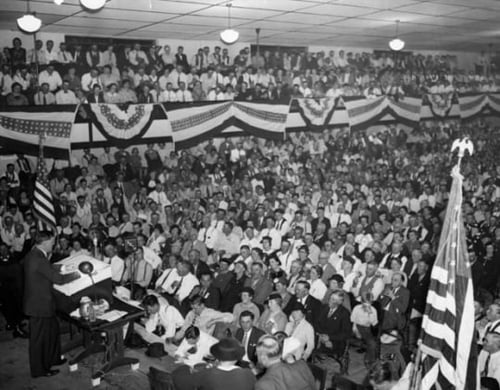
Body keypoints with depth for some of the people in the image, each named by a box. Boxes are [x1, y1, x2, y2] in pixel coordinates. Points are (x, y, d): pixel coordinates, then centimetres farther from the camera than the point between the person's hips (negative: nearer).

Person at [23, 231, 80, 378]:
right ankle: (39, 370, 19)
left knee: (53, 328, 24)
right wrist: (74, 275, -8)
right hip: (40, 304, -10)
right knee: (39, 338, 5)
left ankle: (52, 358, 39)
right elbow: (59, 279, -24)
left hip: (38, 302, 10)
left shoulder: (32, 255, 4)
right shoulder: (39, 260, -27)